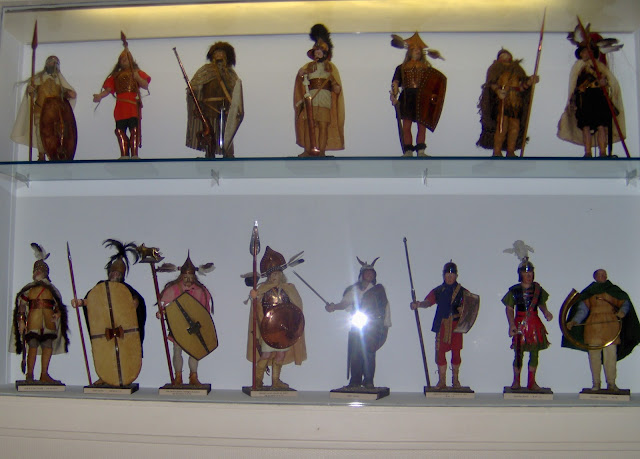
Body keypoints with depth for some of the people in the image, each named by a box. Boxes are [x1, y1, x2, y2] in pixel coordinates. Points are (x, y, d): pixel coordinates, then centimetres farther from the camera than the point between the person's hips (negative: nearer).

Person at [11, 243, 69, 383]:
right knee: (33, 345, -9)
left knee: (48, 345, 0)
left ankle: (44, 375, 7)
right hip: (33, 320, -3)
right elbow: (21, 305, 3)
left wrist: (57, 313, -7)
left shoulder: (51, 290, 17)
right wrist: (21, 321, -6)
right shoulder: (29, 289, 10)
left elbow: (59, 305, 14)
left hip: (49, 320, 3)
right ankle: (29, 375, -4)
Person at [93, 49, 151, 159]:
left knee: (134, 129, -13)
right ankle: (124, 155, -2)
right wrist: (100, 96, -9)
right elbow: (108, 89, 10)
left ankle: (134, 154, -15)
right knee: (120, 130, -4)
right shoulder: (116, 75, 21)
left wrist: (137, 77, -8)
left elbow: (145, 85, 6)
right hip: (120, 107, 3)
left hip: (133, 105, -2)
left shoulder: (137, 72, 17)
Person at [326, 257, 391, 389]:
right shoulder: (354, 290, 12)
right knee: (355, 353, -5)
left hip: (373, 328, -1)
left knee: (369, 352, -9)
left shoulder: (378, 289, 10)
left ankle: (368, 381, -1)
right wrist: (334, 307, -19)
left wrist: (386, 326, 5)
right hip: (356, 327, 1)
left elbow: (385, 307, 10)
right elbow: (345, 303, 1)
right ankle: (355, 382, 0)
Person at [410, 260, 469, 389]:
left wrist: (463, 309, -20)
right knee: (440, 351, -3)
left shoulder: (462, 291, 8)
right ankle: (442, 381, 5)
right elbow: (428, 301, -4)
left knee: (456, 352, 2)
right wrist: (418, 304, -25)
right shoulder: (438, 291, 10)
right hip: (441, 325, 1)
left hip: (456, 325, -1)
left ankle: (455, 380, 17)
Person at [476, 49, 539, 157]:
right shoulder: (496, 68, 12)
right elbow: (492, 83, -5)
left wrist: (530, 81, -5)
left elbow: (522, 86, 14)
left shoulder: (516, 68, 22)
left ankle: (511, 151, 10)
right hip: (502, 101, -4)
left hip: (516, 102, 4)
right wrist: (498, 91, -24)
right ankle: (497, 152, -9)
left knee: (515, 127, 0)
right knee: (502, 127, -14)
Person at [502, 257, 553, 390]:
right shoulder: (514, 290, -2)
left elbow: (542, 304, 16)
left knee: (534, 353, 4)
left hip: (535, 324, 3)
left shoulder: (537, 288, 6)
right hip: (520, 324, -3)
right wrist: (512, 325, -13)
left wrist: (546, 312, -5)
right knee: (518, 354, -1)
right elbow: (509, 309, -2)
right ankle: (516, 381, 13)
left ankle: (532, 382, 14)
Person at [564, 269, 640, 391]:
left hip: (610, 325, 0)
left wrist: (622, 312, -14)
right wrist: (574, 321, -10)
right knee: (594, 355, -1)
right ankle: (596, 384, 7)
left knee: (611, 355, -5)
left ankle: (611, 383, 3)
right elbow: (582, 309, 4)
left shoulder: (613, 290, 13)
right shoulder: (589, 292, 10)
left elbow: (624, 302, 8)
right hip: (593, 326, 0)